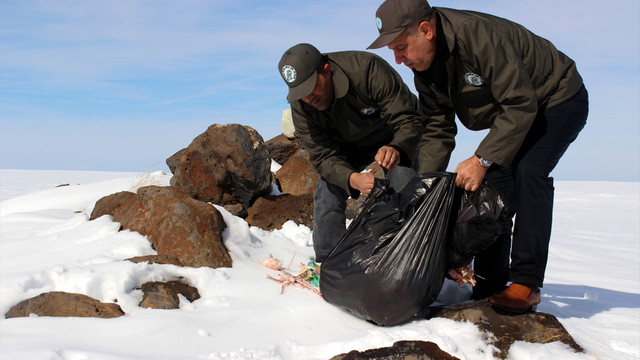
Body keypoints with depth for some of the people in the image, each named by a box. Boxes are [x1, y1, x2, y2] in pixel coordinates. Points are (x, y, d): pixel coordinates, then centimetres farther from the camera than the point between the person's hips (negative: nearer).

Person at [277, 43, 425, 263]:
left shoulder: (368, 69, -37)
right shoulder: (301, 106, -24)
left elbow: (409, 120, -36)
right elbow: (323, 155, -26)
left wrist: (397, 148, -59)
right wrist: (353, 179, -47)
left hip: (396, 137, -3)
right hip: (349, 144, 4)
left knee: (405, 193, -23)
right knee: (328, 192, -11)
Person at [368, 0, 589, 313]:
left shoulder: (477, 34, -36)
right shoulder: (425, 70, -9)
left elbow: (520, 105, -34)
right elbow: (437, 131, -5)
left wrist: (482, 159, -37)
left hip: (559, 100, -7)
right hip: (510, 113, 8)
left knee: (528, 173, -25)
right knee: (494, 179, -6)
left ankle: (526, 282, -18)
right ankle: (490, 280, 2)